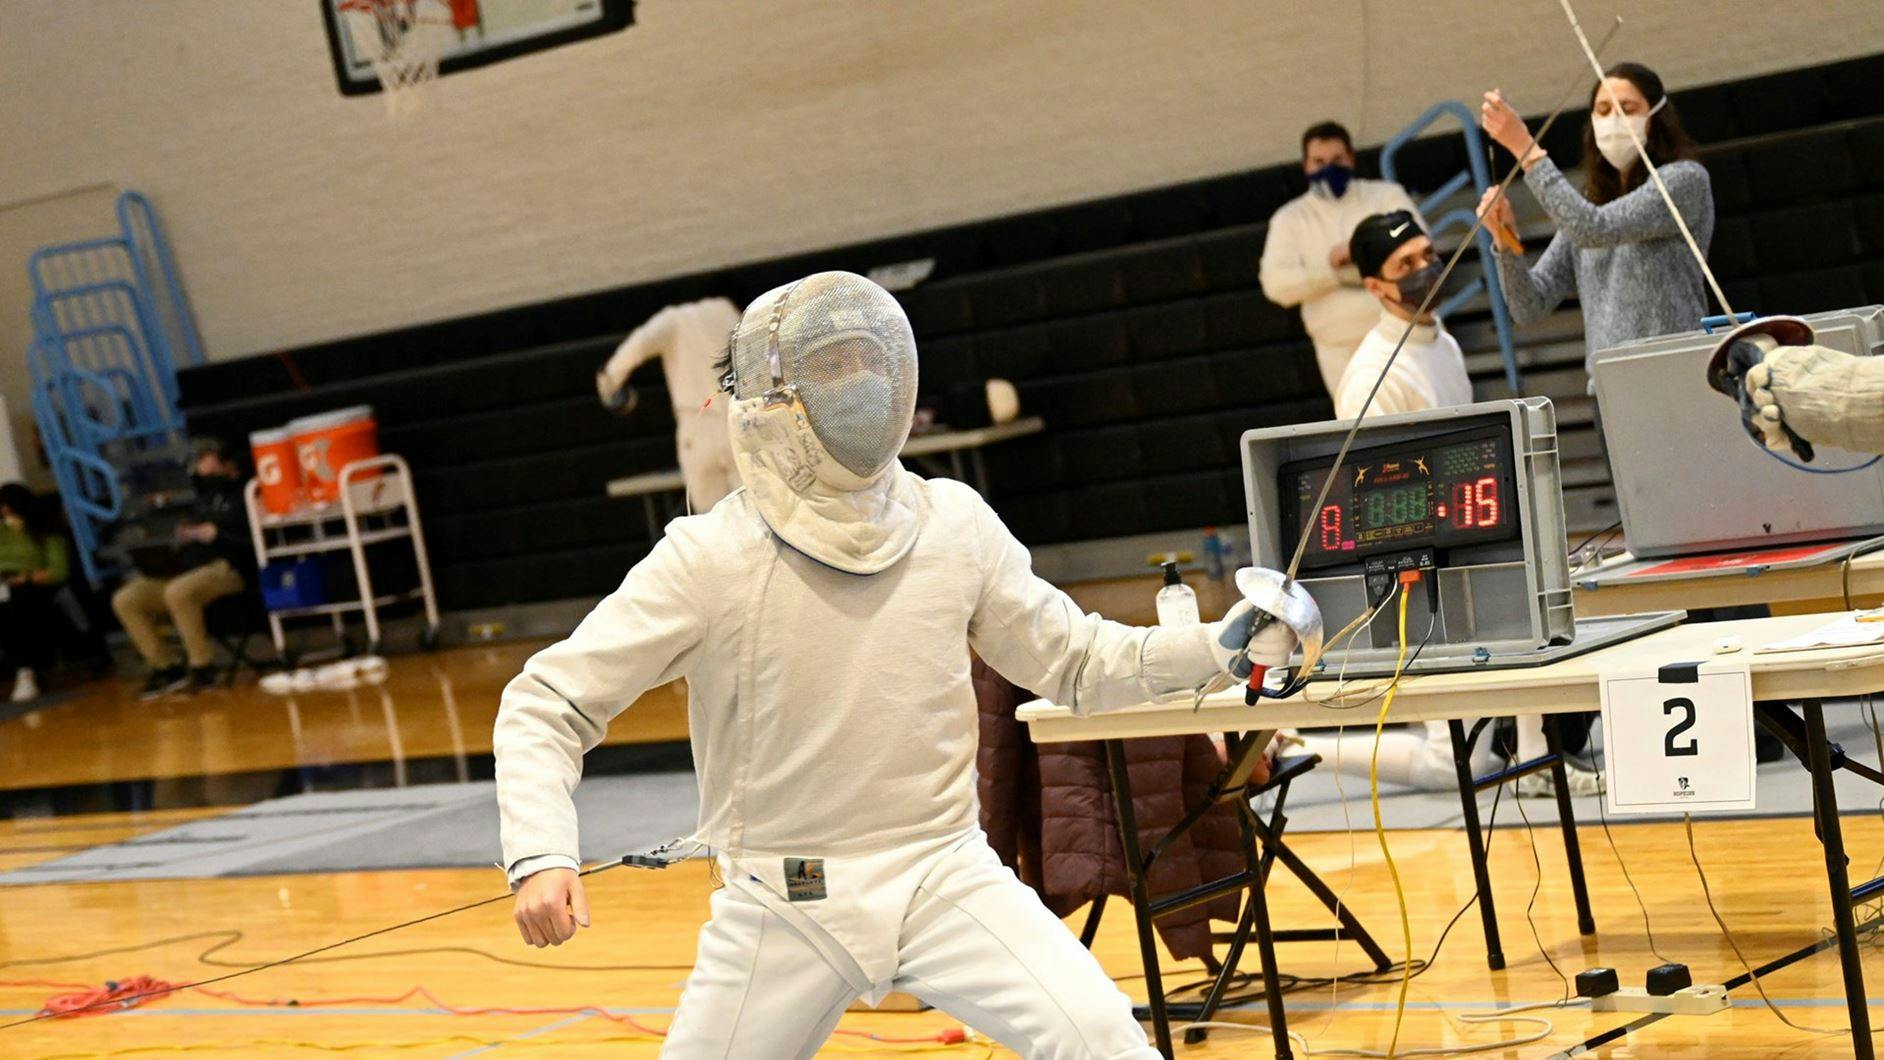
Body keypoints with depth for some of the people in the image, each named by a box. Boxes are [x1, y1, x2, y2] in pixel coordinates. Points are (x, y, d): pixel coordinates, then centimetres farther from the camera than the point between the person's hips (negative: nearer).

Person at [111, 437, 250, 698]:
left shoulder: (242, 499, 6)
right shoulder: (200, 502, 27)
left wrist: (217, 536, -14)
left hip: (224, 569, -8)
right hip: (184, 570, 8)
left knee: (178, 592, -39)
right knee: (125, 600, -9)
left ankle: (202, 667, -25)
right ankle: (165, 666, -7)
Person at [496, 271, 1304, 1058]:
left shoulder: (954, 527, -4)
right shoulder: (706, 560, -13)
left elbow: (1074, 662, 8)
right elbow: (544, 708, -9)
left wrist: (1219, 647, -8)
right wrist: (540, 857, -25)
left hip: (942, 877, 1)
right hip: (782, 902, -1)